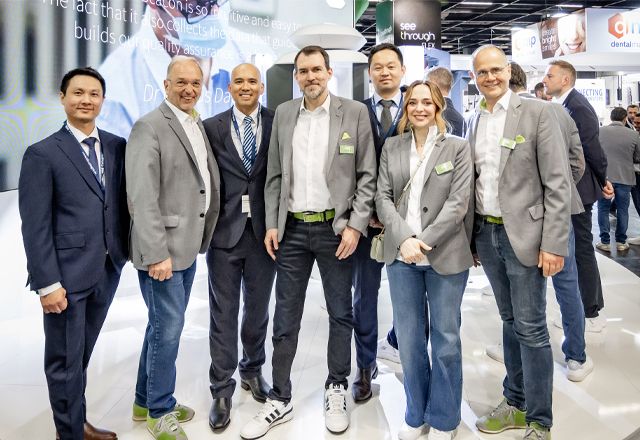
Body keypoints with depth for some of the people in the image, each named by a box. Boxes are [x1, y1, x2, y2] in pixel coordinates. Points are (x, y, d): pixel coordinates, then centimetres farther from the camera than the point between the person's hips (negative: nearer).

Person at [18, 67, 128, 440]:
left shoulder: (117, 146, 6)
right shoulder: (42, 154, -7)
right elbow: (35, 227, -10)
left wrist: (128, 250, 1)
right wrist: (48, 284, -13)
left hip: (107, 271, 4)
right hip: (67, 275, -4)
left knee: (82, 354, 20)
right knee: (65, 360, 9)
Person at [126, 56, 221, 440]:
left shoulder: (198, 125, 13)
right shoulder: (149, 127, -12)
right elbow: (143, 198, -18)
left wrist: (200, 237, 9)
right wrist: (157, 253, -21)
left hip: (187, 243, 8)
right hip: (162, 247, -8)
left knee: (165, 324, 17)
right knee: (168, 326, 0)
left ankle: (146, 401, 35)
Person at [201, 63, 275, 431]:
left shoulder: (278, 123, 2)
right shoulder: (212, 127, 3)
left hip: (264, 231, 1)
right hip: (225, 231, 0)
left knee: (258, 308, 16)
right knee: (224, 313, 6)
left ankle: (253, 370, 37)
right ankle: (222, 389, 20)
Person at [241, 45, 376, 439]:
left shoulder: (355, 113, -1)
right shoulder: (283, 114, 9)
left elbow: (368, 176, -3)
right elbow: (274, 175, 10)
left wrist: (355, 225, -10)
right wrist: (272, 224, 3)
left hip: (336, 228, -2)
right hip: (292, 229, 3)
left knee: (341, 314, 10)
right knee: (285, 319, 7)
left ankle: (337, 392, 29)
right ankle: (280, 400, 21)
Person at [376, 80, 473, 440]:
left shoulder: (457, 147, 1)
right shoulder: (391, 147, 9)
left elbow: (458, 202, -7)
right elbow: (383, 197, 2)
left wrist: (425, 242, -15)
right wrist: (404, 239, -13)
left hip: (445, 255, -2)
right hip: (401, 256, 2)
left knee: (446, 339, 8)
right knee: (409, 339, 9)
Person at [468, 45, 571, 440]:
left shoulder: (537, 112, -6)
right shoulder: (474, 122, 10)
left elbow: (558, 184, -10)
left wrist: (554, 244, -15)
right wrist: (472, 235, 9)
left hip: (524, 235, -5)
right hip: (486, 234, 5)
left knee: (531, 328, 0)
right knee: (510, 321, 16)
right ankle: (516, 404, 30)